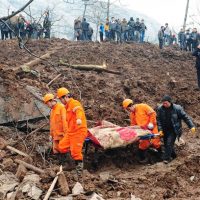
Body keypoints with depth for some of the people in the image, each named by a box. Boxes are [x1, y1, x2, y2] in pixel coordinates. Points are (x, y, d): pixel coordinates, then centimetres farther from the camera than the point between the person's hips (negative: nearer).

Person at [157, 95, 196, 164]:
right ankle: (173, 155, 32)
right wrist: (160, 129, -8)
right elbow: (158, 120, -1)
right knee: (166, 144, 11)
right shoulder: (160, 109, -8)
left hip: (174, 130, -4)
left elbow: (185, 117, -8)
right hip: (165, 130, 4)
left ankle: (167, 158, -2)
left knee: (169, 143, -12)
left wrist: (191, 126, -11)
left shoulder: (177, 108, -15)